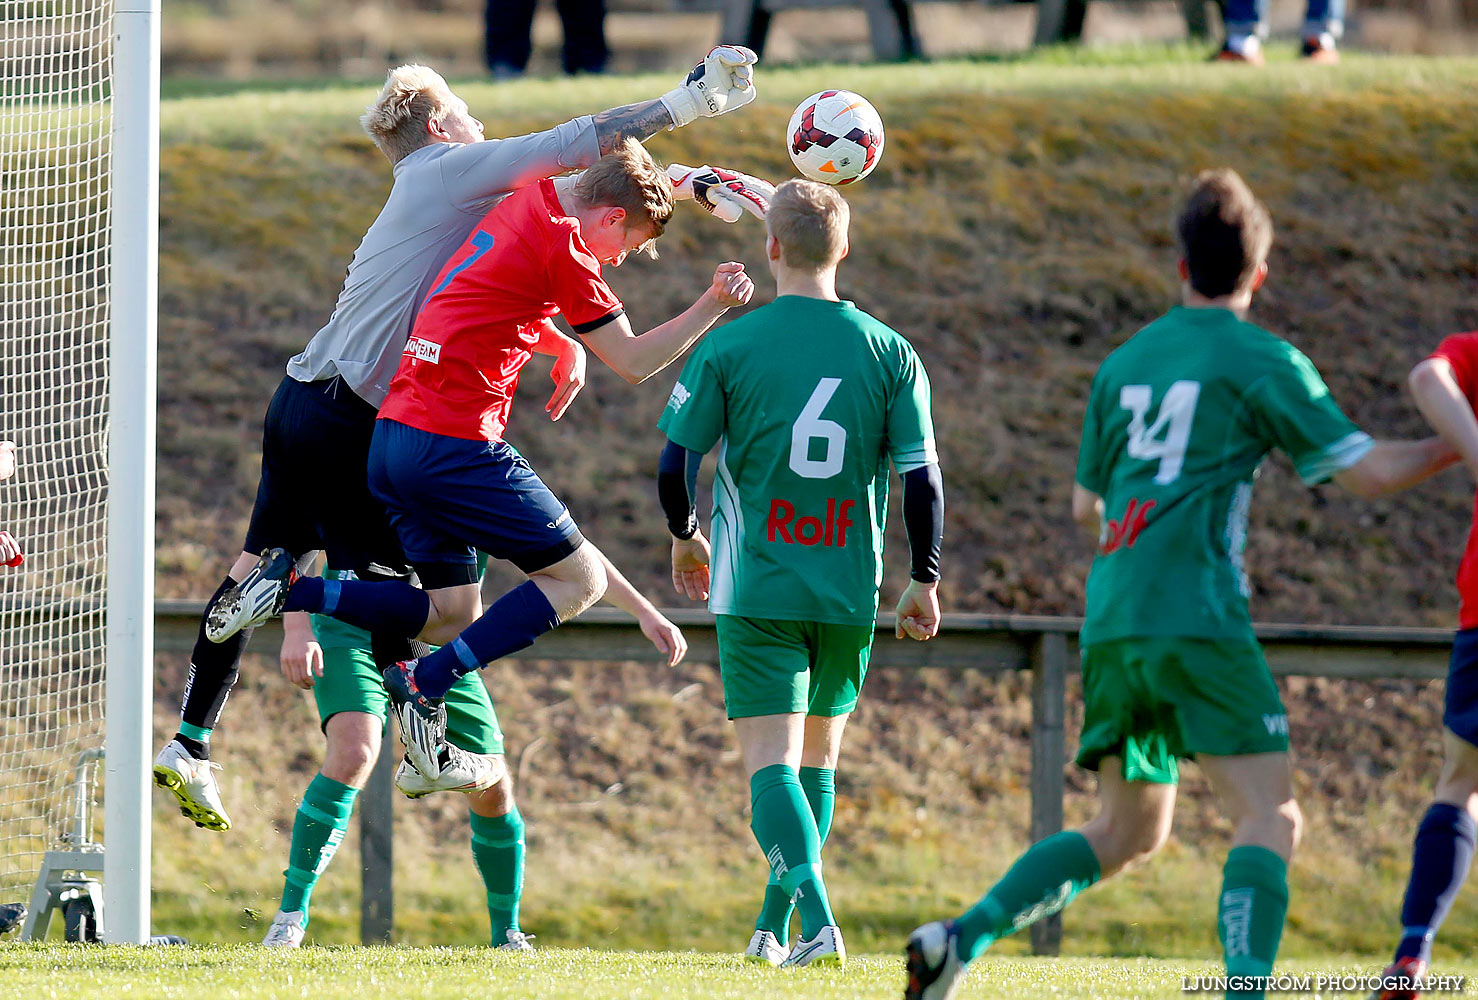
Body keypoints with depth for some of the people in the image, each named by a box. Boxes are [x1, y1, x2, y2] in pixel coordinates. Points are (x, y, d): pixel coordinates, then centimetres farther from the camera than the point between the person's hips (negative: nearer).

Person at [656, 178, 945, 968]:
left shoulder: (728, 348, -5)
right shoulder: (890, 354, 0)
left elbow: (674, 469, -3)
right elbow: (922, 483, -2)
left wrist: (684, 539, 17)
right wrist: (924, 583, 10)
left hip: (757, 590, -3)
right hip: (850, 593, 3)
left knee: (771, 761, -5)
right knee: (817, 757, 19)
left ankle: (816, 918, -25)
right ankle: (773, 928, 24)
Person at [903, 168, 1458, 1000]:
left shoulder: (1125, 362, 18)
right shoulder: (1261, 360, 0)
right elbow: (1367, 471, -3)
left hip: (1112, 621, 7)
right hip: (1198, 616, -7)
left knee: (1127, 832, 17)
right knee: (1271, 817, -8)